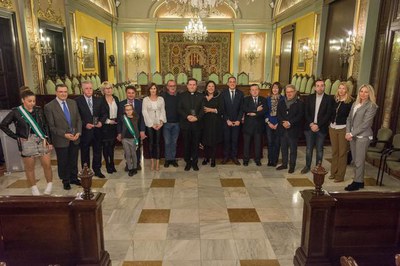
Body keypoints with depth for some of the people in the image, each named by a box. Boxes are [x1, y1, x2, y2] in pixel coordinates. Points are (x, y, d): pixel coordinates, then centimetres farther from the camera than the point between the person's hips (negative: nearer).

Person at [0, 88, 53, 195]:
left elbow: (45, 126, 6)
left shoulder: (38, 110, 2)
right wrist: (16, 137, -4)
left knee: (47, 165, 0)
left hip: (41, 141, 2)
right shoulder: (16, 112, -5)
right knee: (29, 168, 8)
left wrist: (48, 140, 2)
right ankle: (34, 188, 23)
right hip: (26, 143, -2)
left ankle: (49, 184, 19)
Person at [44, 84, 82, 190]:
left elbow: (78, 119, 6)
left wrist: (78, 132, -7)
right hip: (61, 140, -4)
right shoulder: (49, 107, -10)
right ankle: (65, 181, 29)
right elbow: (51, 126, -10)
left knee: (74, 160, 15)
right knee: (63, 162, 11)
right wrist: (65, 134, -18)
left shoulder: (73, 103, 4)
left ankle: (74, 178, 33)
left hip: (75, 138, 4)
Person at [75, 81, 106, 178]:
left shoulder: (98, 100, 7)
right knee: (85, 153, 9)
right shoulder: (77, 101, -6)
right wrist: (85, 124, -18)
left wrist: (101, 121, -7)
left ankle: (97, 170, 27)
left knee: (98, 151, 12)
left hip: (97, 130, 4)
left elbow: (102, 114, 11)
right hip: (85, 131, -3)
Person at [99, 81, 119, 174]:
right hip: (105, 126, -4)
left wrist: (117, 120, 1)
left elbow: (119, 112, 10)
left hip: (115, 125, 4)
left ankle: (112, 164, 24)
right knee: (106, 146, 4)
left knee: (112, 145, 12)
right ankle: (108, 165, 15)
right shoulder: (101, 100, -7)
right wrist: (109, 121, -15)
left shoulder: (116, 98, 8)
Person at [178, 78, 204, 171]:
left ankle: (194, 162, 18)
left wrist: (197, 117, -15)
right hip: (185, 124, 0)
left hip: (197, 124, 0)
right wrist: (187, 116, -15)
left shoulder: (200, 96, 7)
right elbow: (179, 109, 0)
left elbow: (202, 109, 1)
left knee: (196, 144, 6)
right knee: (186, 144, 6)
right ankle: (188, 162, 18)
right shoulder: (182, 95, 6)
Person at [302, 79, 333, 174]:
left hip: (321, 128, -2)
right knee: (309, 148, 10)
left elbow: (328, 114, -8)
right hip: (310, 127, 2)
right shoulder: (310, 97, 5)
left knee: (319, 149, 6)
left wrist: (318, 125, -14)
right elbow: (306, 112, 3)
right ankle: (307, 166, 22)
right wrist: (311, 124, -10)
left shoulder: (329, 98, -3)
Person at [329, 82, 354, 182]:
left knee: (342, 152, 2)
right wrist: (331, 122, 5)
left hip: (343, 129, -5)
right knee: (334, 151, 13)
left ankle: (340, 175, 10)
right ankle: (333, 172, 24)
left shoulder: (350, 101, -7)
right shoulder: (335, 100, 7)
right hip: (332, 128, 5)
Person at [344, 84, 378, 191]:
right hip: (353, 135, 6)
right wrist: (348, 132, -3)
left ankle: (357, 182, 9)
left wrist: (352, 134, -14)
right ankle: (358, 180, 21)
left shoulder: (371, 106, -7)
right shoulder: (355, 104, 12)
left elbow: (365, 124, -14)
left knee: (359, 161, -1)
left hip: (363, 136, -6)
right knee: (355, 160, 11)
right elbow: (349, 118, 10)